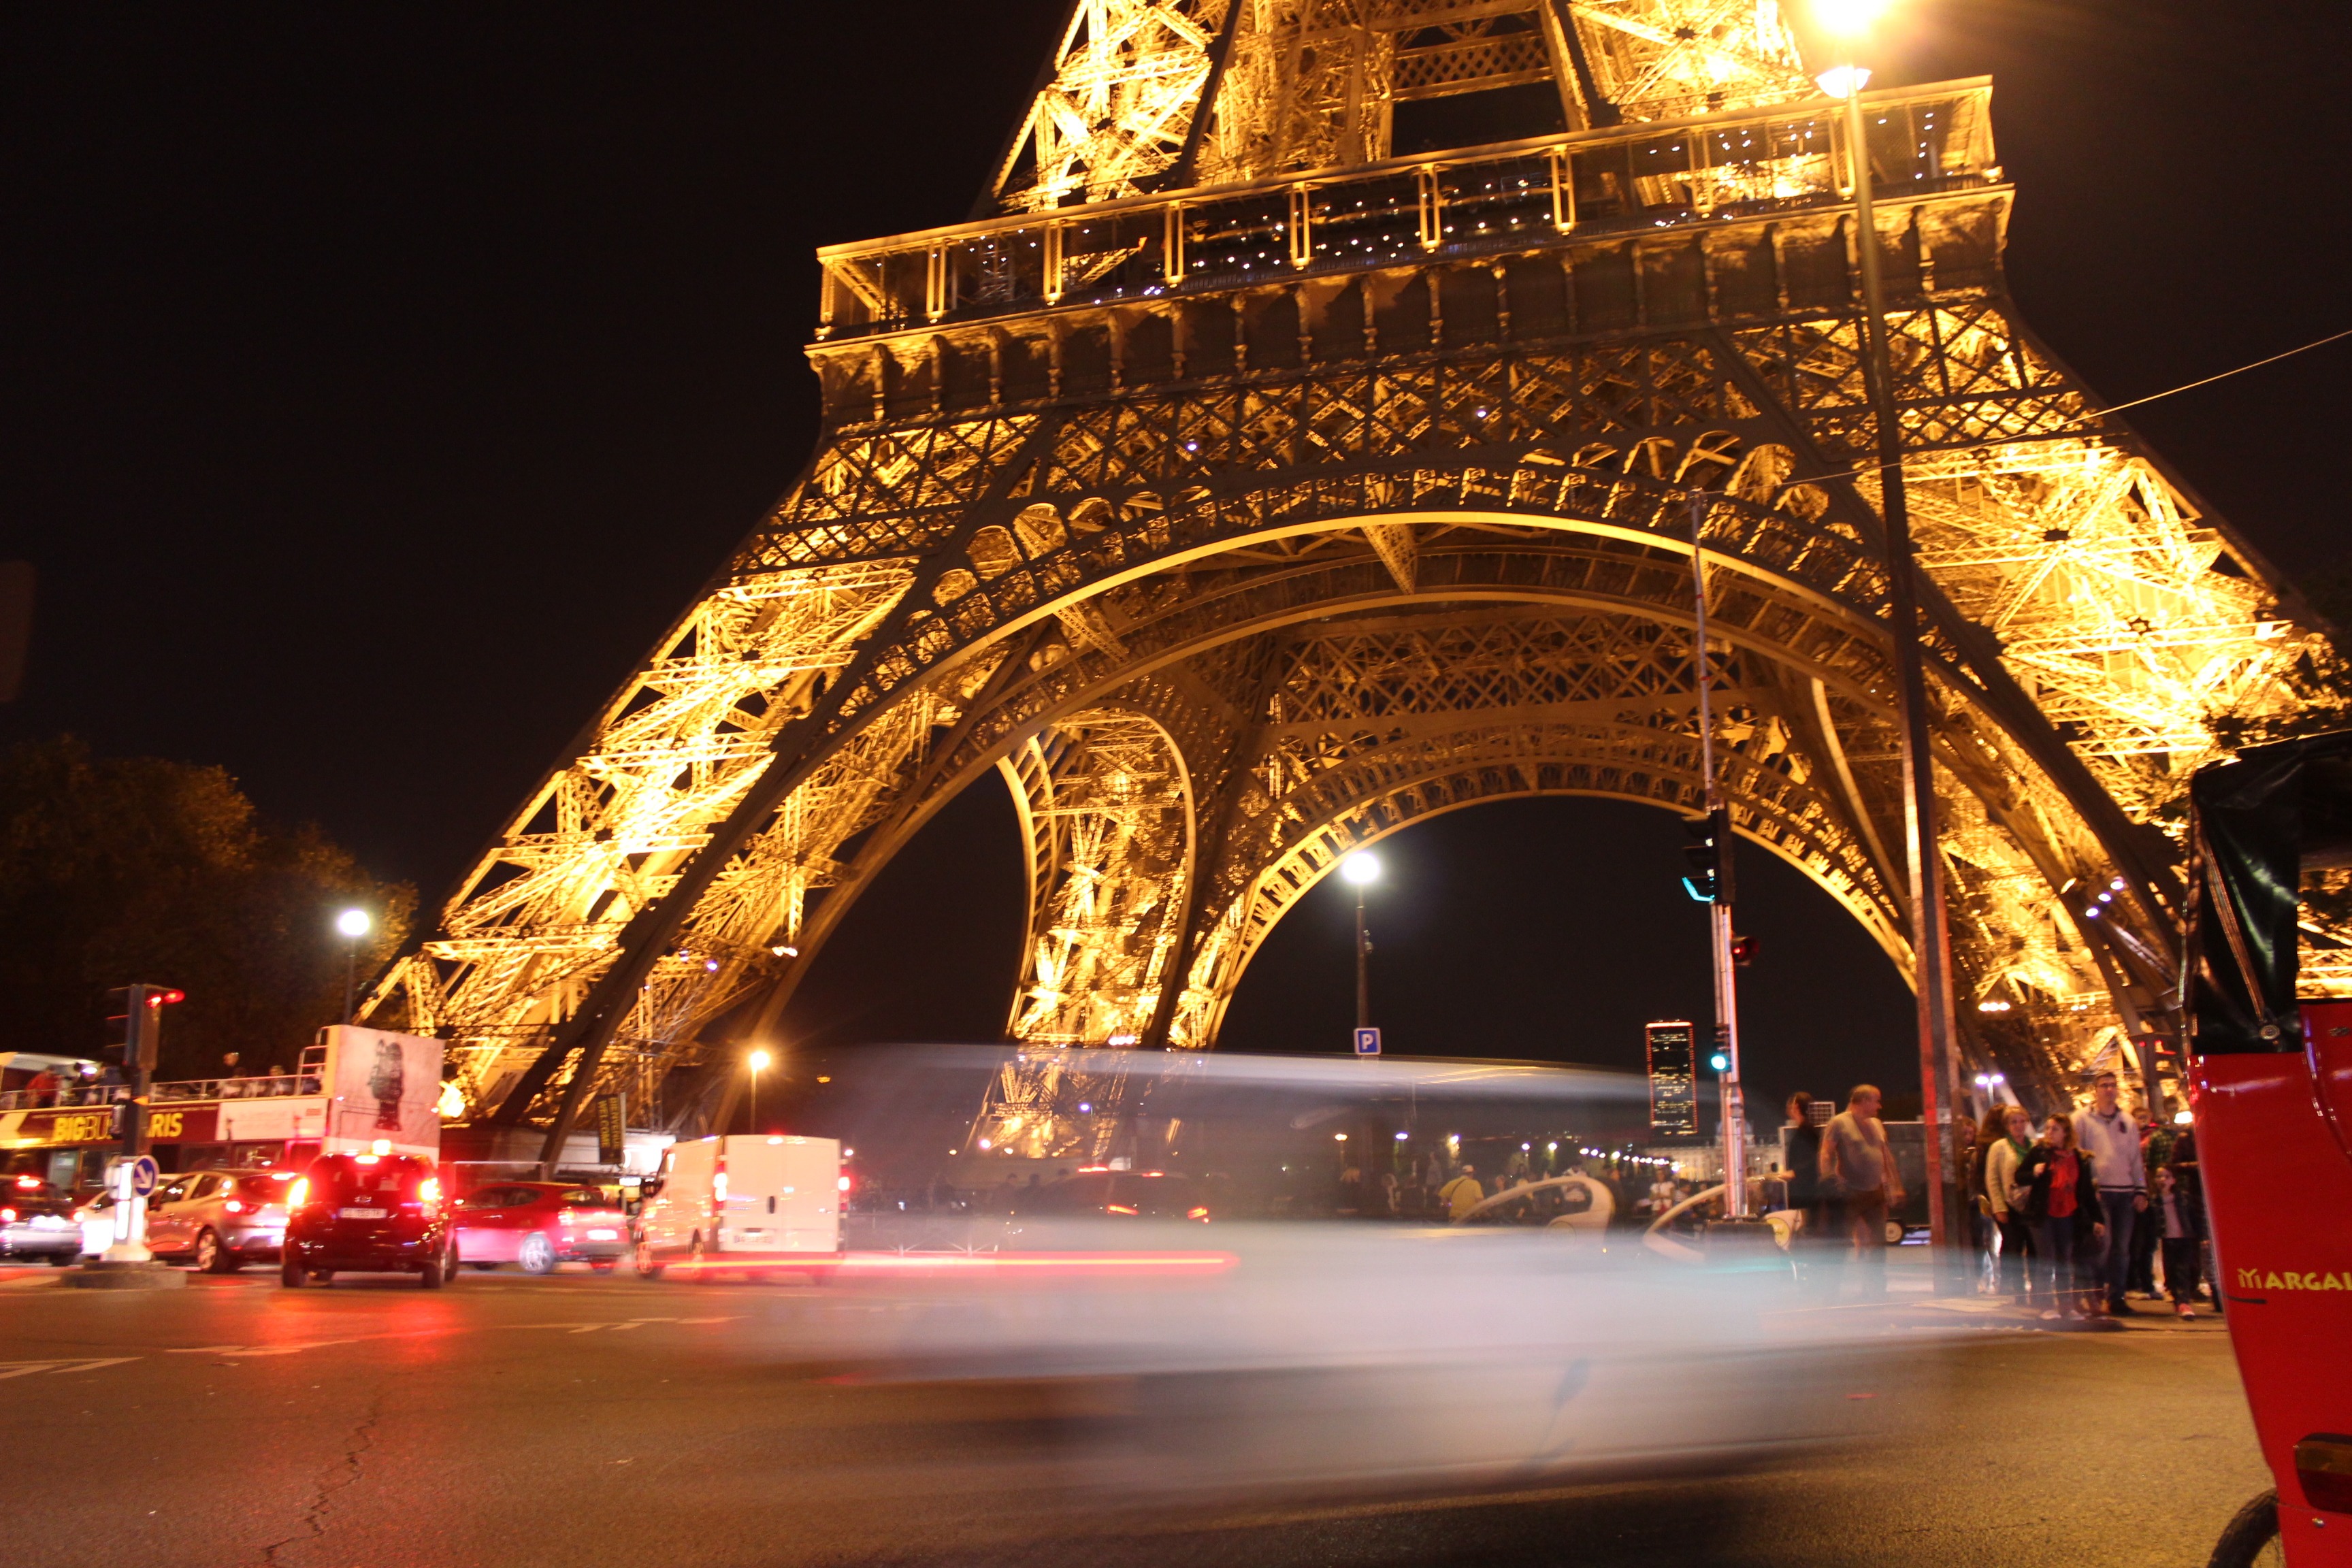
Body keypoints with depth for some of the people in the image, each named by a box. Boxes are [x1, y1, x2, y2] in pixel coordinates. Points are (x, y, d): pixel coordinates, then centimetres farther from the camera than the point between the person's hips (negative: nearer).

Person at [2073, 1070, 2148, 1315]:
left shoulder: (2128, 1121, 15)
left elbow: (2136, 1159, 18)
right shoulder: (2082, 1118, 1)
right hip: (2097, 1192, -5)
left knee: (2121, 1248, 7)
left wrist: (2141, 1191, 11)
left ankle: (2116, 1297, 13)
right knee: (2102, 1245, -9)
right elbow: (2074, 1152, -1)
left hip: (2125, 1192, 5)